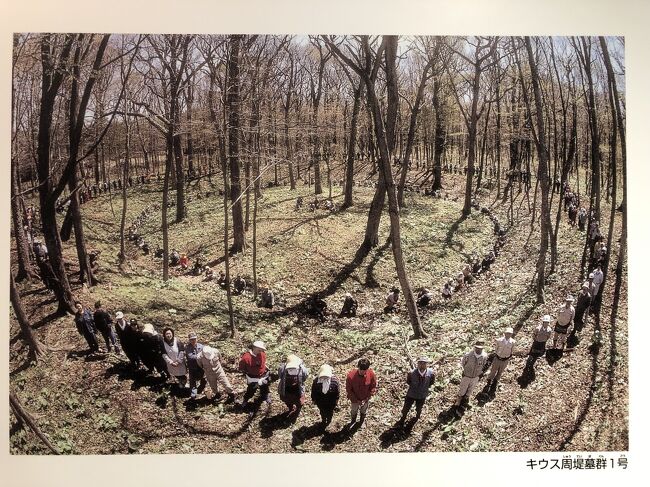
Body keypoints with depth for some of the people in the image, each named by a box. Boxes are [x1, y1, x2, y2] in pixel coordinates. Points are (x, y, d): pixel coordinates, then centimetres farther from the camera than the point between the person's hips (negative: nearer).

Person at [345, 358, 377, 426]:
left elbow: (373, 387, -13)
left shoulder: (371, 374, -29)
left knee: (364, 411, 29)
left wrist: (367, 398, -18)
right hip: (354, 399, -1)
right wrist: (356, 400, -18)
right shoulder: (350, 375, -34)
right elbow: (348, 390, -19)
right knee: (353, 411, 28)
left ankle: (362, 421, 59)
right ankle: (353, 421, 59)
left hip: (365, 399, 1)